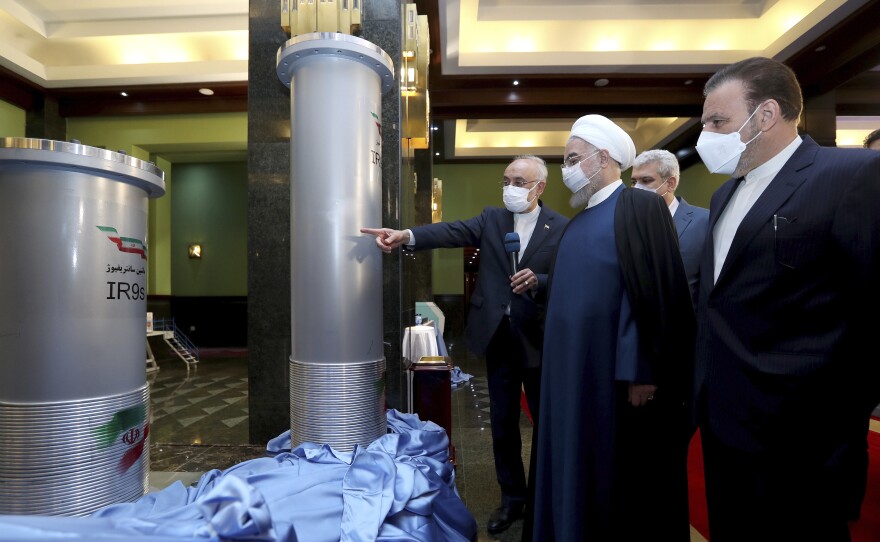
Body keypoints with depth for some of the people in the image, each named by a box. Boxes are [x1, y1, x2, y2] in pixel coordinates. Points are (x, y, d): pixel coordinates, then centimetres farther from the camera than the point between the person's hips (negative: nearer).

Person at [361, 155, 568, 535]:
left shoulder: (562, 228, -3)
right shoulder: (491, 219, 3)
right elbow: (453, 232, -13)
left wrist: (538, 280, -25)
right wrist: (406, 236, -30)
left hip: (538, 337, -2)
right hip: (498, 336, 3)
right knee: (502, 422, 13)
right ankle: (512, 498, 34)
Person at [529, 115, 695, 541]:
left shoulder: (640, 207, -10)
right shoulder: (578, 222, 15)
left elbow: (654, 293, -17)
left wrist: (642, 373, -19)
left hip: (618, 373, -7)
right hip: (575, 371, 8)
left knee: (625, 480, 8)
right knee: (581, 471, 17)